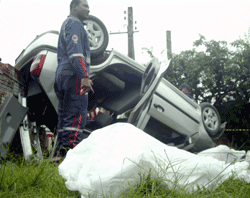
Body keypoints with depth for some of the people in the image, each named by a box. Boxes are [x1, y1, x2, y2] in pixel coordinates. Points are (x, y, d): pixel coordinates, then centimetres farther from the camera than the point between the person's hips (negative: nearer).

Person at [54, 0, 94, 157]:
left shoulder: (66, 25, 31)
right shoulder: (74, 23, -1)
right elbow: (75, 51, -17)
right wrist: (84, 76, -25)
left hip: (62, 76, 10)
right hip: (74, 75, -10)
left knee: (65, 116, 6)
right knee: (77, 115, -16)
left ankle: (61, 152, 5)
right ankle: (70, 150, -24)